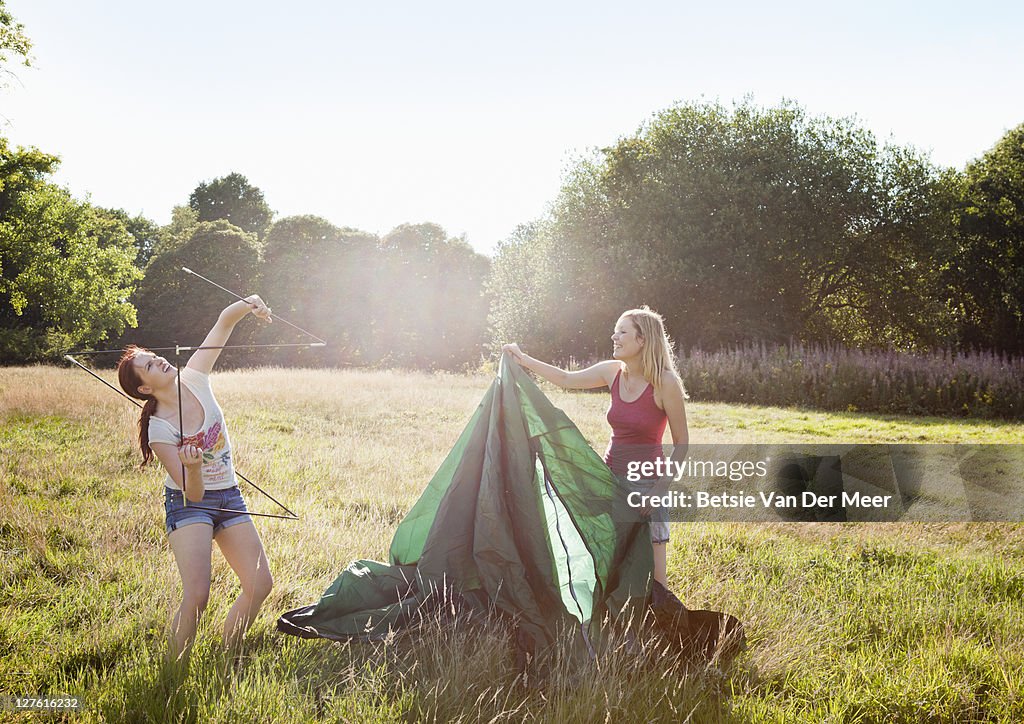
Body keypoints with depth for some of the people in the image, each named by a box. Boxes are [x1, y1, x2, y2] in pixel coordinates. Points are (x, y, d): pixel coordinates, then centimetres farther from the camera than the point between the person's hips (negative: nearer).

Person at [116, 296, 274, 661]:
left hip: (229, 498, 6)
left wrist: (247, 304, -30)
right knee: (196, 596, -20)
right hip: (189, 504, -6)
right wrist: (193, 467, -42)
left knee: (260, 585, 1)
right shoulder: (159, 429, -18)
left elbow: (223, 324, -10)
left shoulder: (194, 379, -7)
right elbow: (193, 493, -20)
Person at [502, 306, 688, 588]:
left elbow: (681, 443, -9)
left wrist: (660, 488, -15)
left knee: (652, 569, -3)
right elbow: (567, 379, 15)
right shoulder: (613, 372, 1)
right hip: (611, 476, 6)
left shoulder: (665, 383, -15)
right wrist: (523, 359, 13)